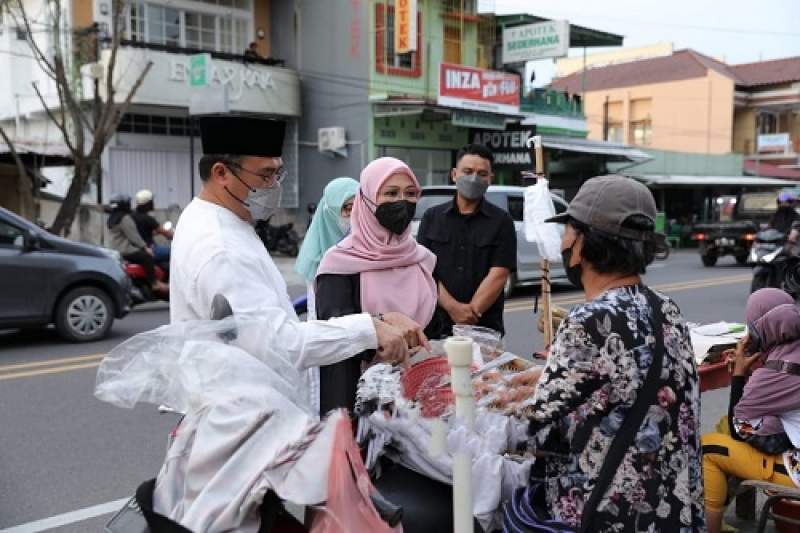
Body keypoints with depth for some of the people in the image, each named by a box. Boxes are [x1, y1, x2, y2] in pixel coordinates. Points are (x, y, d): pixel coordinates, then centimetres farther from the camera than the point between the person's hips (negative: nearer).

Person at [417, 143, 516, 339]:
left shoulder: (501, 221, 0)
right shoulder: (432, 217, 6)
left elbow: (498, 276, -8)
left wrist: (471, 313, -17)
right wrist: (453, 307, -16)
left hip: (485, 329, -1)